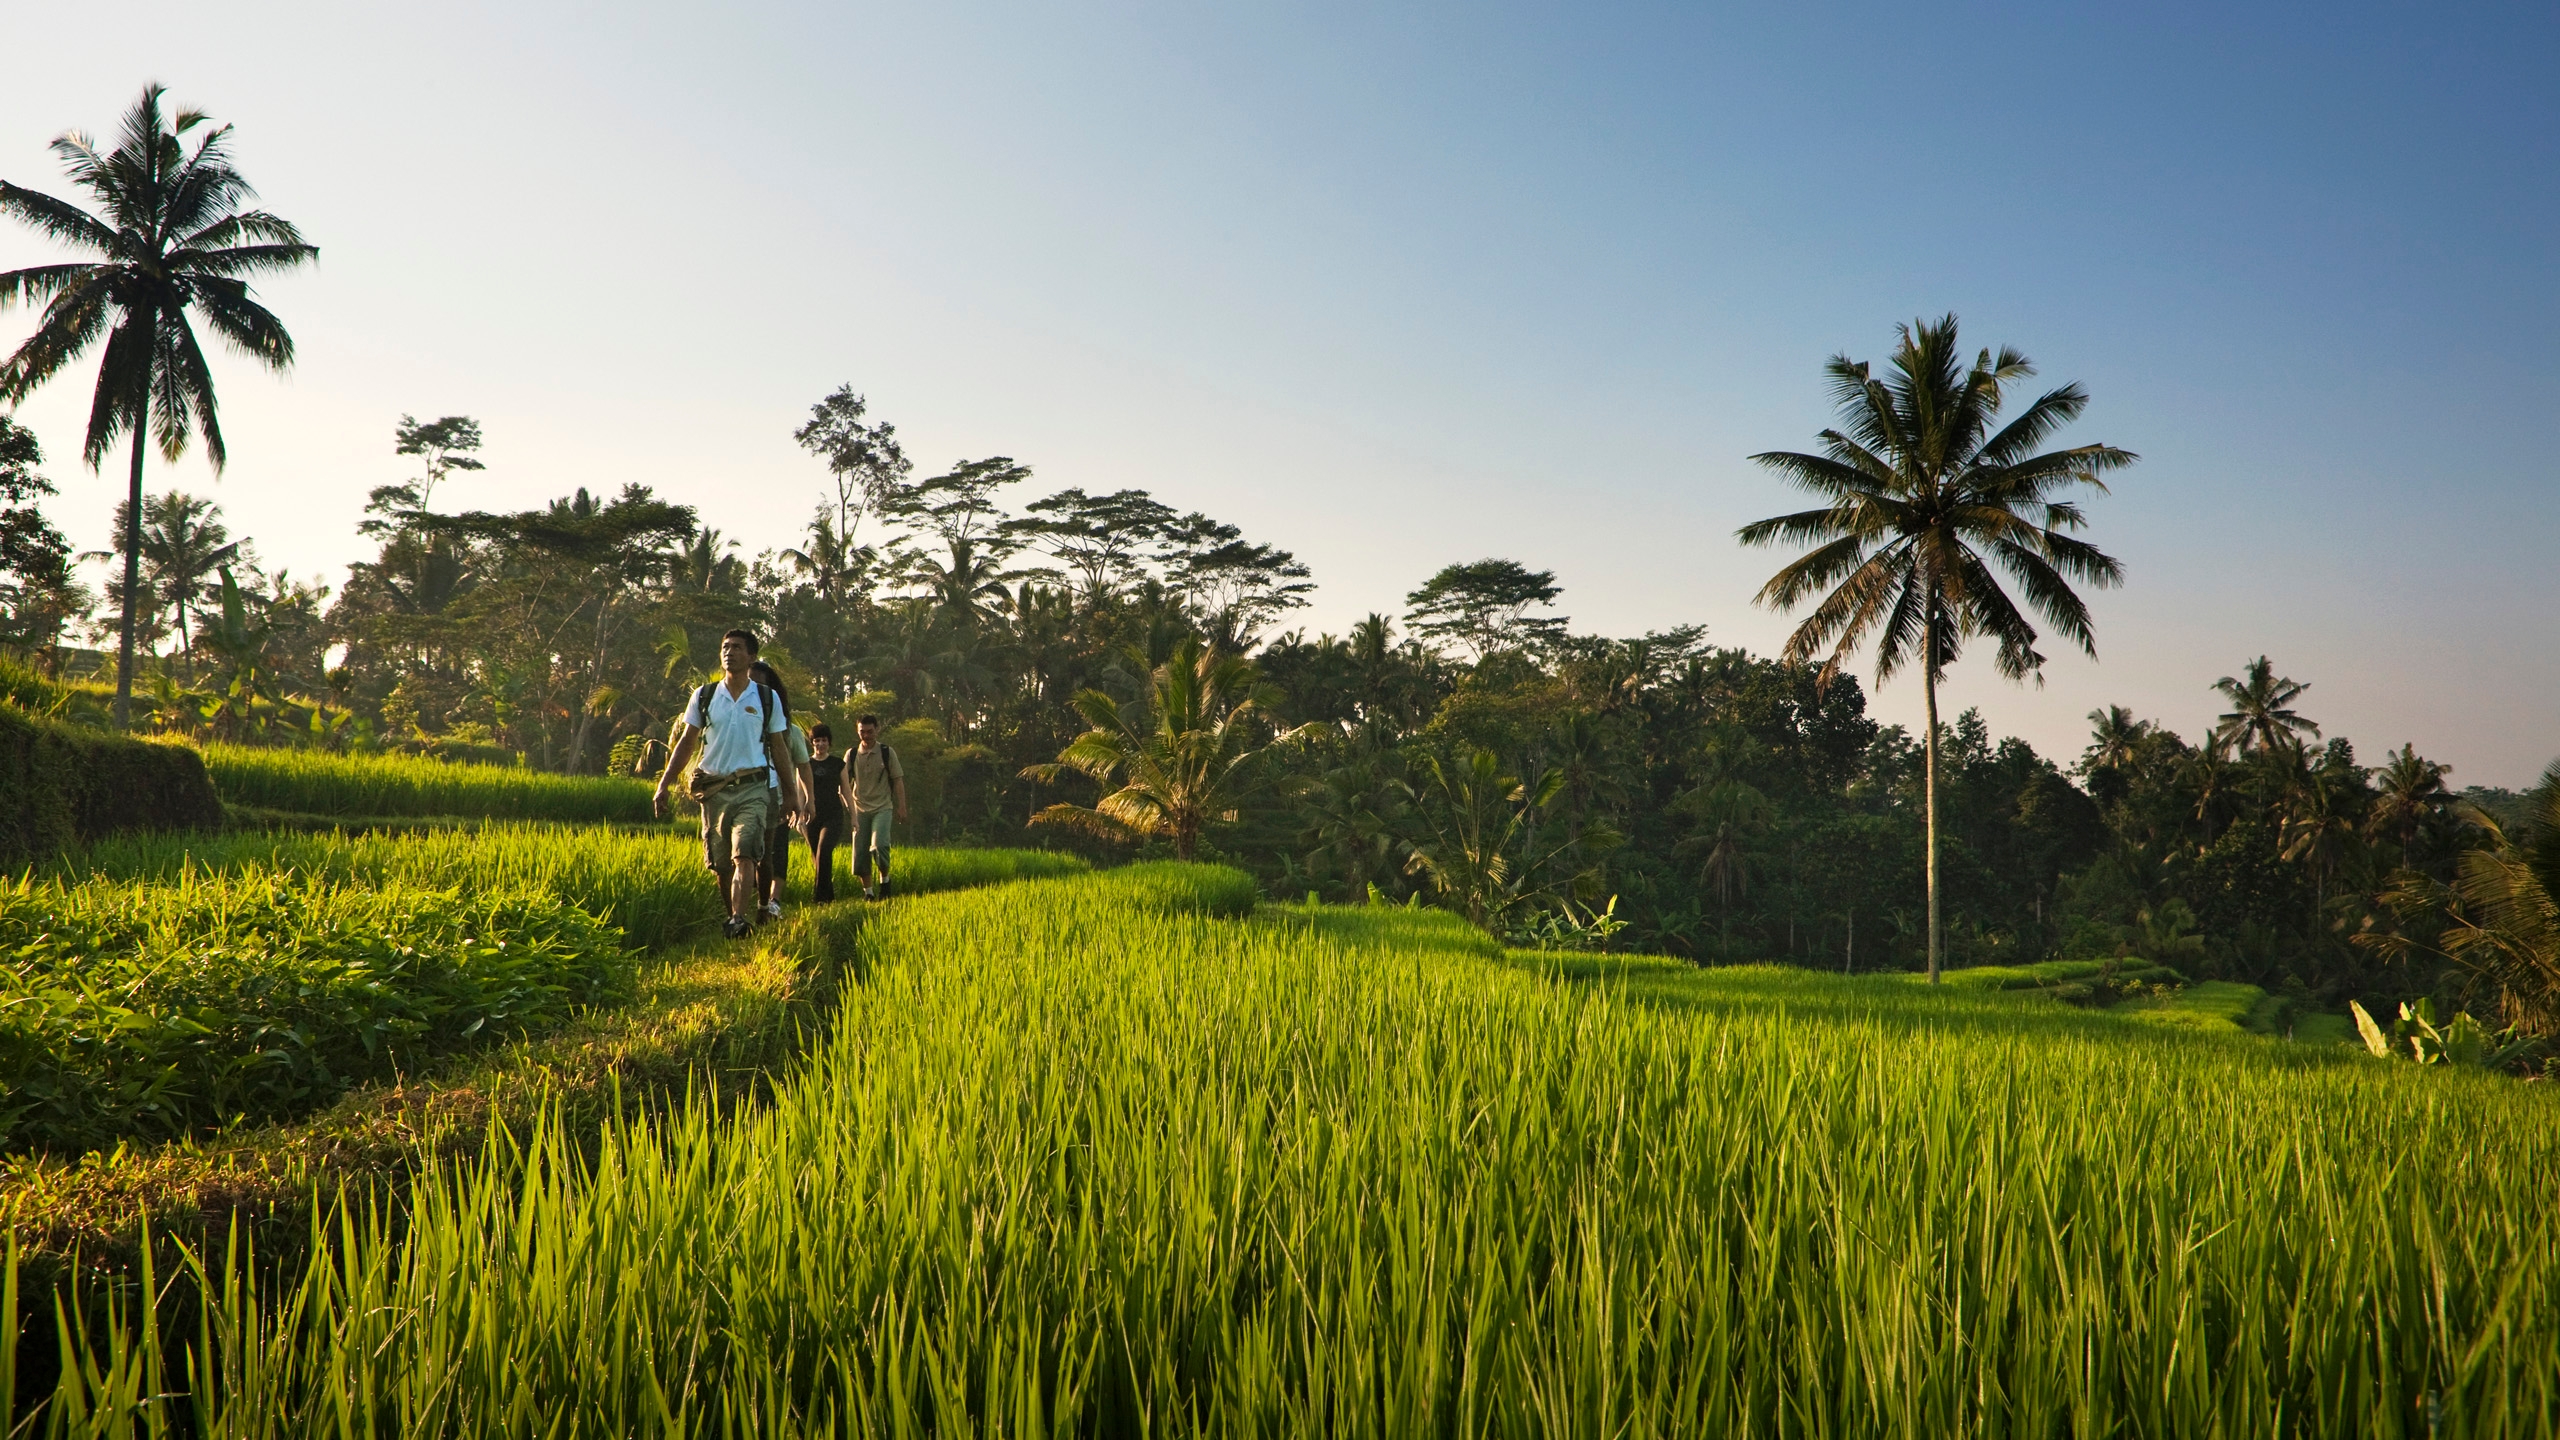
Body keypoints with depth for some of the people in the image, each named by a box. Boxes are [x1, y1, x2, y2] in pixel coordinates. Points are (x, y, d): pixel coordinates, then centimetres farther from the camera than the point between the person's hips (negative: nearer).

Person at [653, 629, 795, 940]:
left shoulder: (767, 699, 6)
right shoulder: (703, 697, 8)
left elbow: (779, 748, 13)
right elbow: (686, 743, 13)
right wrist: (662, 786, 7)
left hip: (752, 789, -2)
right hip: (714, 790, 2)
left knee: (744, 855, -19)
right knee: (719, 863, 6)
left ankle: (739, 920, -27)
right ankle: (731, 915, 22)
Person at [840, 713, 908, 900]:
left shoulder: (887, 752, 1)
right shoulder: (852, 754, 5)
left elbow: (898, 781, 4)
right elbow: (844, 783, 11)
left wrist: (902, 807, -1)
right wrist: (848, 805, -3)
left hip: (882, 808, -3)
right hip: (860, 810, 3)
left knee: (879, 845, -21)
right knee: (860, 851, 0)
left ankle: (885, 878, 4)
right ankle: (868, 891, 12)